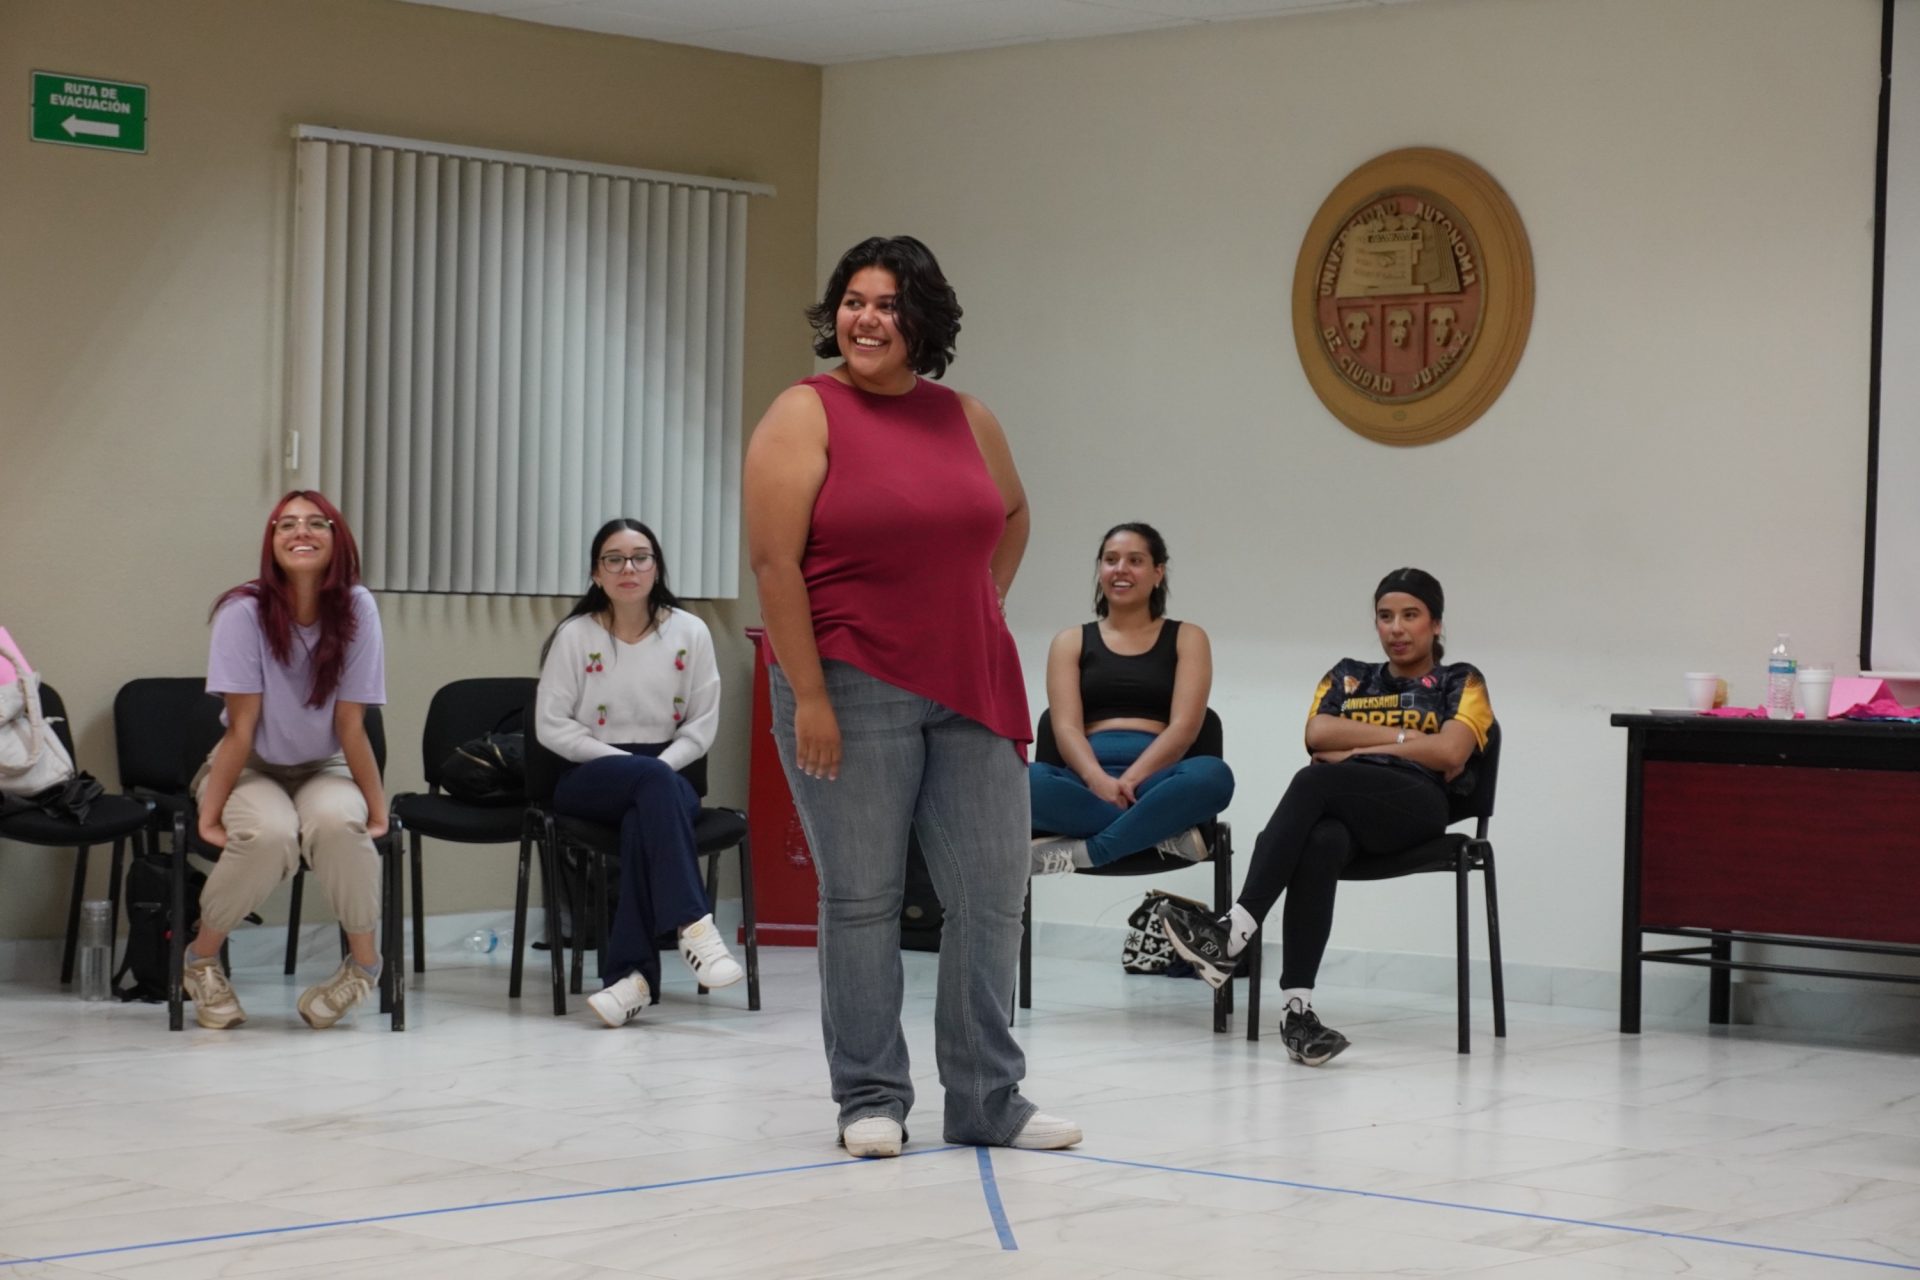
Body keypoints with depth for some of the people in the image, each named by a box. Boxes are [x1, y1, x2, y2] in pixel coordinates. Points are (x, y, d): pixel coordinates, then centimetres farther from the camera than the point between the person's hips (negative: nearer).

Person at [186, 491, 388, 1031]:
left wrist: (378, 809, -13)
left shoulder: (356, 609, -13)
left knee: (336, 822, -33)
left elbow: (351, 726, -11)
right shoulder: (245, 611, -18)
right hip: (253, 769, -1)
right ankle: (202, 957, -7)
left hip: (325, 770, 1)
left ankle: (363, 959, -10)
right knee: (270, 834, -33)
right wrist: (209, 814, -20)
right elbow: (241, 727, -16)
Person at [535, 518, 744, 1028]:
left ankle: (632, 972, -40)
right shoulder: (575, 636, 0)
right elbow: (551, 725, -2)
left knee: (643, 821, -36)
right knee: (652, 782, -36)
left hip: (668, 776, 1)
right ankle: (694, 927, -47)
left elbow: (703, 724, 4)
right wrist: (629, 762, -12)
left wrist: (662, 764, -14)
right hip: (589, 779, -1)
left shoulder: (690, 633, 4)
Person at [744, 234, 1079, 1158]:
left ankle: (987, 1100, 15)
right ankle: (870, 1101, 13)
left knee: (992, 892, 5)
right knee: (861, 899, 2)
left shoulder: (966, 419, 10)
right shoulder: (806, 415, -5)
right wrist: (808, 695, -16)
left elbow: (1012, 514, 29)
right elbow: (774, 561, -11)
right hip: (853, 690, -5)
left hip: (971, 691, 5)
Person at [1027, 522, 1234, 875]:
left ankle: (1085, 852, -32)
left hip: (1154, 778, 0)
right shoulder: (1071, 642, 17)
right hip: (1088, 780, 1)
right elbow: (1066, 728, 2)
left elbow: (1184, 725, 0)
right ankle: (1163, 831, -30)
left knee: (1212, 775, -36)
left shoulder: (1186, 638, 15)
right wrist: (1099, 780, -20)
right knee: (1023, 781, -35)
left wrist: (1132, 779, -18)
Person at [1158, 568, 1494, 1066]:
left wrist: (1359, 747, 2)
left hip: (1416, 807, -3)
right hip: (1343, 809, 3)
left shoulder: (1461, 683, 20)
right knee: (1319, 844, -39)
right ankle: (1296, 1005, -50)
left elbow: (1450, 752, 1)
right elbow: (1318, 734, 10)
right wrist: (1404, 737, 4)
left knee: (1314, 781, -36)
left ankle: (1234, 933, -45)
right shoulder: (1348, 676, 30)